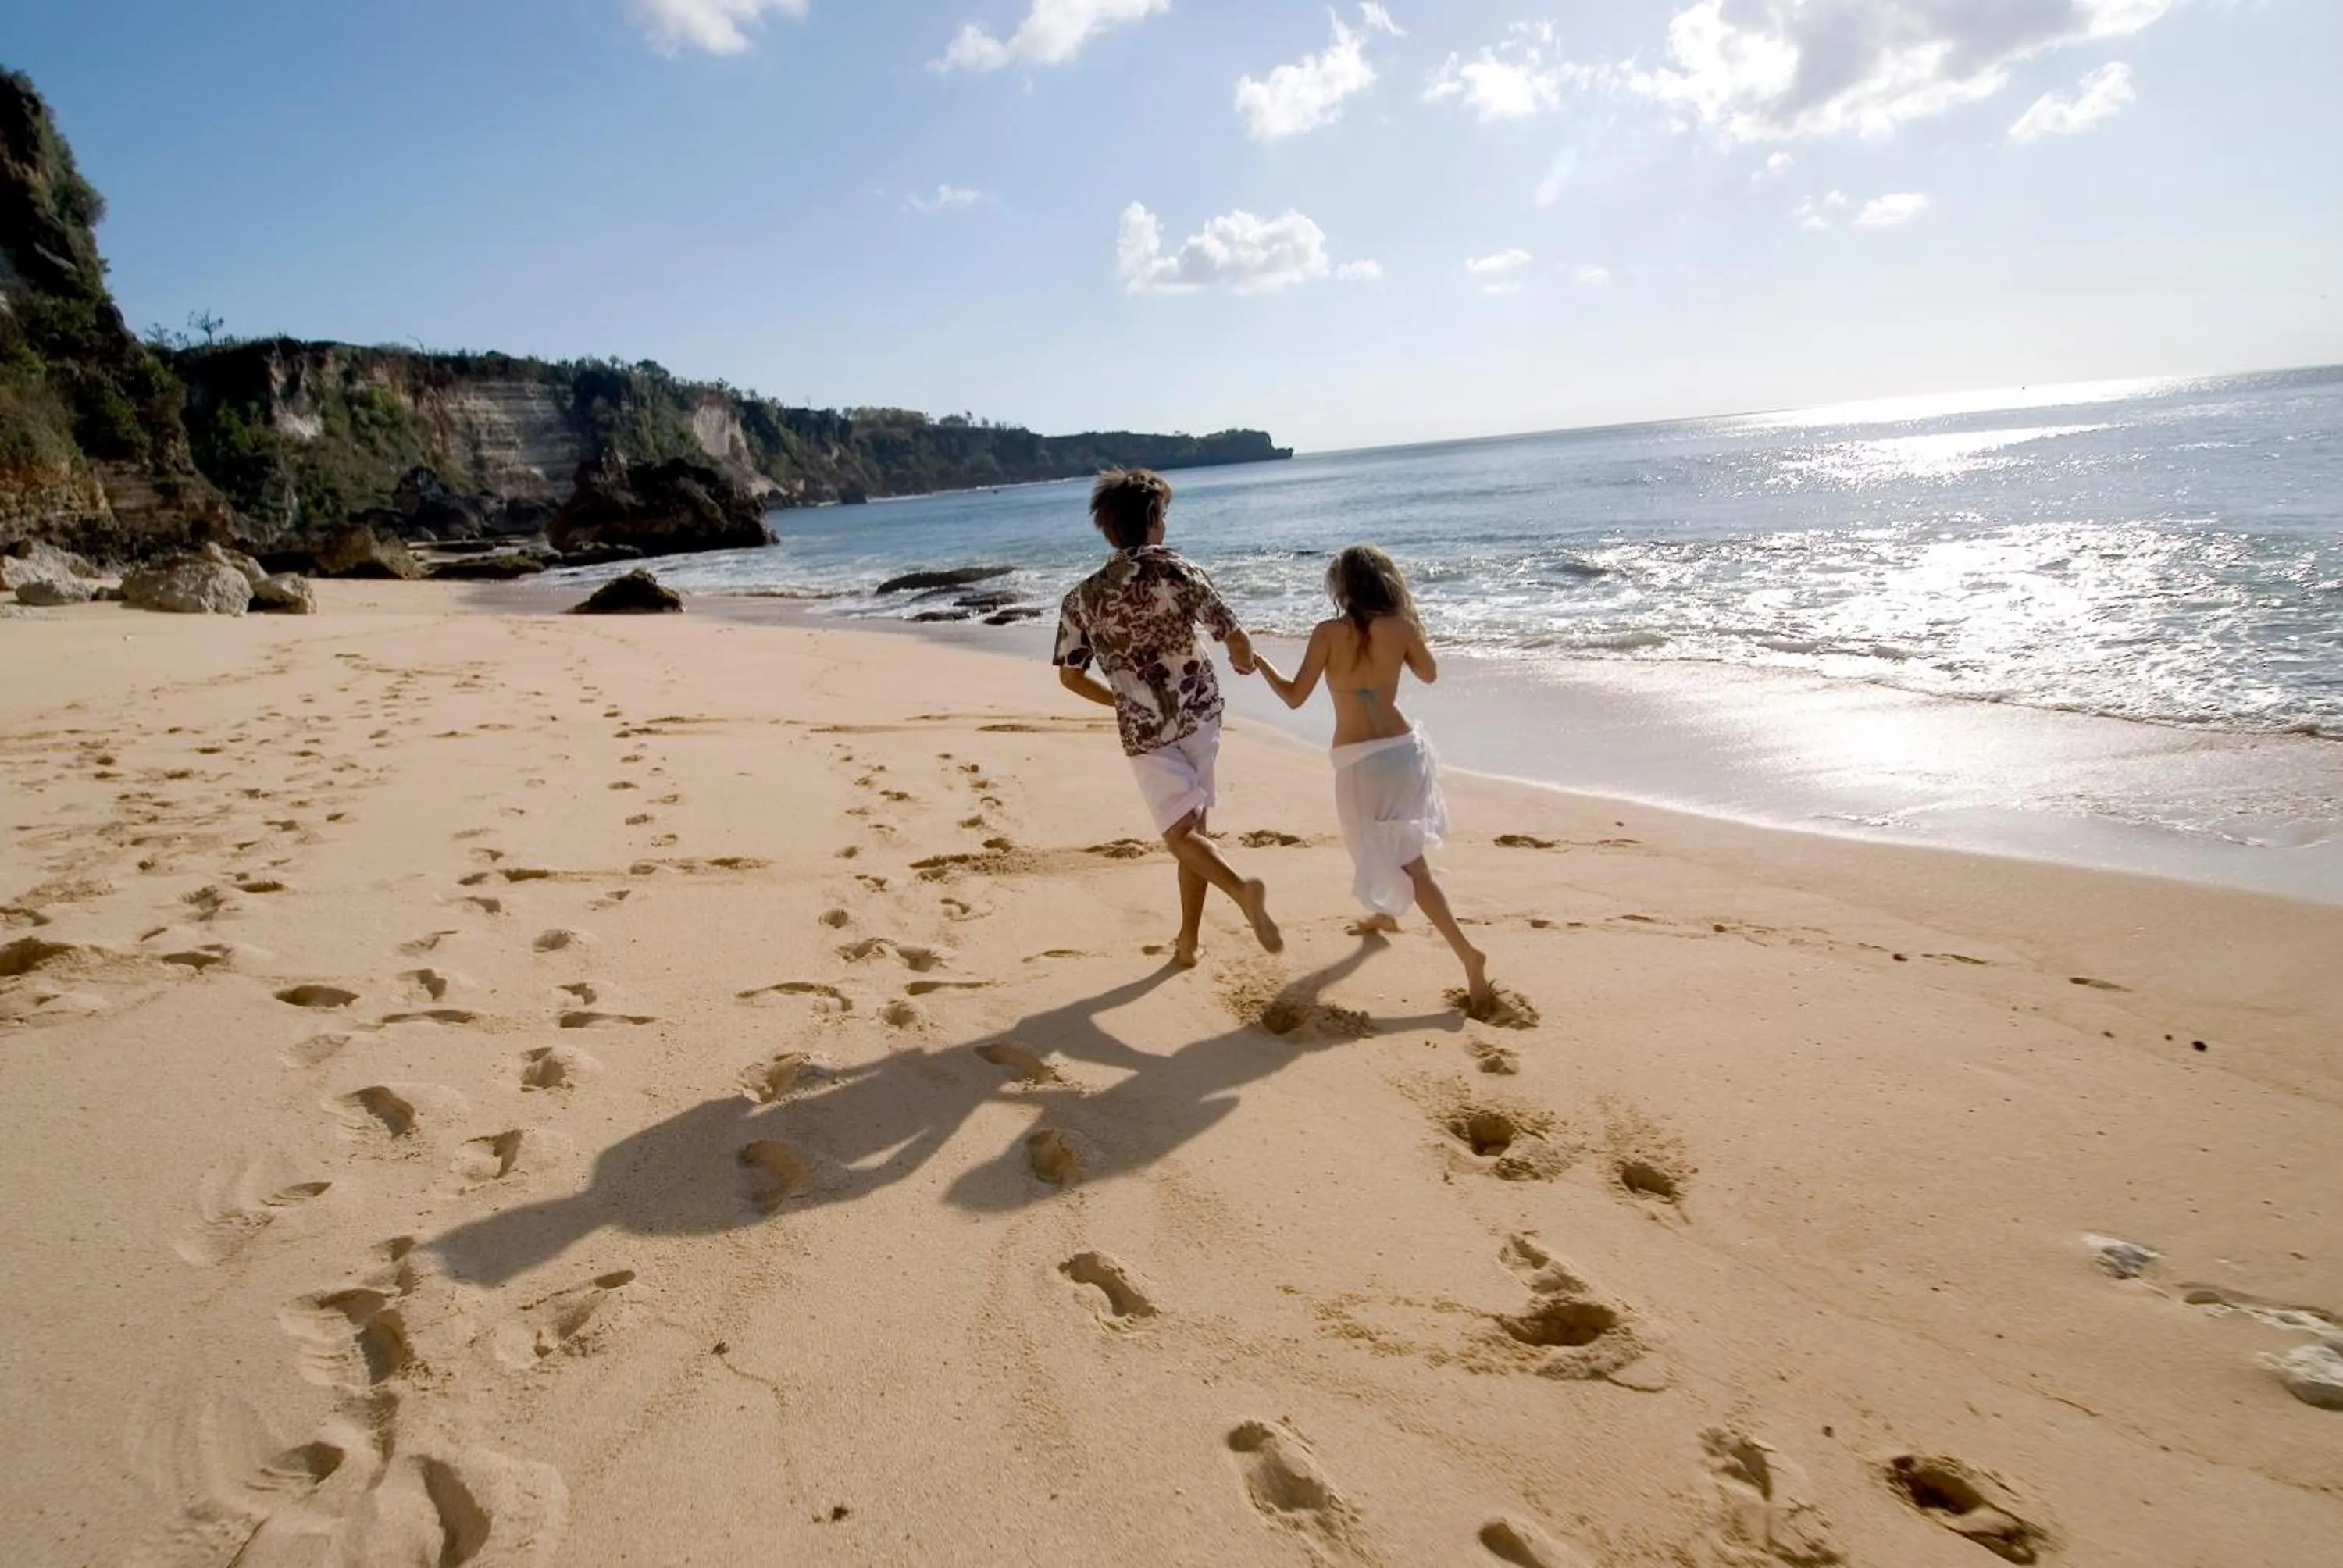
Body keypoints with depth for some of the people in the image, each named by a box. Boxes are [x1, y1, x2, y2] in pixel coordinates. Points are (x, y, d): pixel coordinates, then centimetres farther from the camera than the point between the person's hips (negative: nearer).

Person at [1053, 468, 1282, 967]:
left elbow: (1070, 676, 3)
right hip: (1199, 711, 2)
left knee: (1181, 833, -1)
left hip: (1145, 726, -2)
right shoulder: (1182, 571, -6)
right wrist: (1245, 661, 15)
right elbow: (1235, 637, -9)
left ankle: (1243, 888, -30)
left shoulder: (1084, 597, -2)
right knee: (1194, 825, 14)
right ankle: (1188, 941, 20)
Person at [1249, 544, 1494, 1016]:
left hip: (1360, 760, -4)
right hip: (1404, 748, 4)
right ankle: (1384, 913, 47)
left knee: (1408, 864, 2)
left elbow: (1295, 697, -6)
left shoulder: (1328, 633, -11)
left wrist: (1258, 661, 10)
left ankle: (1468, 955, -4)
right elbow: (1430, 674, 16)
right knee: (1398, 847, 30)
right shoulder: (1401, 627, -2)